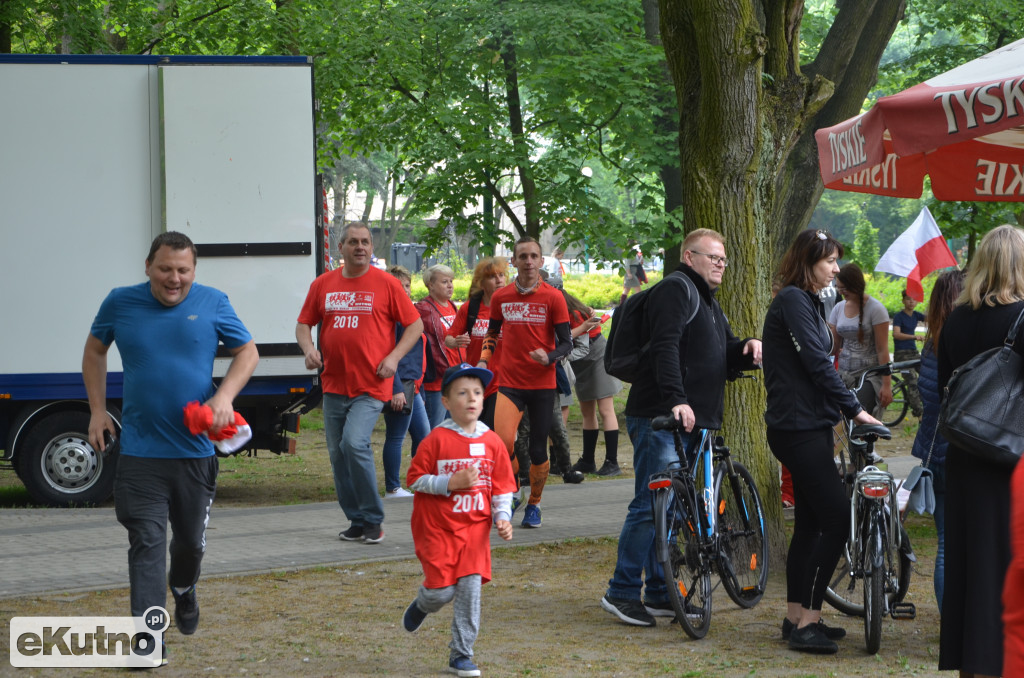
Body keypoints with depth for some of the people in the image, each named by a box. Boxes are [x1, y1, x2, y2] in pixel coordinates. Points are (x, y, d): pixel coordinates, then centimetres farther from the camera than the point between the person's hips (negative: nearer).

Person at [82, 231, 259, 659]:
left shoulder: (212, 303, -3)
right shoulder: (120, 303, -1)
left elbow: (247, 352, 6)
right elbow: (94, 352, 14)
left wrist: (224, 397, -11)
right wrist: (97, 410, 6)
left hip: (195, 448, 1)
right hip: (139, 451, -1)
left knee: (191, 538, 18)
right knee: (146, 542, -8)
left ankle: (184, 591, 48)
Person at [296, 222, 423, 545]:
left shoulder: (385, 284, -1)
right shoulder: (323, 284, 9)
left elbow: (415, 325, 3)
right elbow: (303, 324, 16)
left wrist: (394, 357, -10)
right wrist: (308, 348, -4)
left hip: (371, 385, -5)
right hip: (334, 385, 5)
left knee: (355, 443, -21)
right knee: (337, 453, 7)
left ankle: (373, 520, -9)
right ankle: (357, 521, 19)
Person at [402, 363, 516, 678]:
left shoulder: (492, 442, 2)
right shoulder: (437, 439, -9)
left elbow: (502, 487, 9)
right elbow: (415, 479, -8)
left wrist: (502, 517, -6)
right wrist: (452, 483, -18)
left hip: (475, 527, 3)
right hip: (437, 528, -3)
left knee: (470, 587, -6)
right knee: (442, 590, -6)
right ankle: (422, 605, 33)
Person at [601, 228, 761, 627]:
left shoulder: (708, 301, 24)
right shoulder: (675, 290, -8)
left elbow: (724, 355, 25)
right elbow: (666, 347, -22)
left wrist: (747, 349, 1)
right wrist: (676, 399, -34)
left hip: (691, 420, 10)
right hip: (659, 418, -10)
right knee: (651, 505, -12)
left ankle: (659, 593, 18)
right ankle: (622, 592, -7)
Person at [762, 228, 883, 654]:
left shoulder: (807, 301, 19)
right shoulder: (792, 300, -13)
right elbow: (816, 363, -19)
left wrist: (846, 407, 14)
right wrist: (855, 409, -17)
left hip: (808, 424, 11)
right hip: (798, 427, -11)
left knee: (809, 521, 12)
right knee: (837, 518, -13)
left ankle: (797, 618, 18)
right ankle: (807, 623, -11)